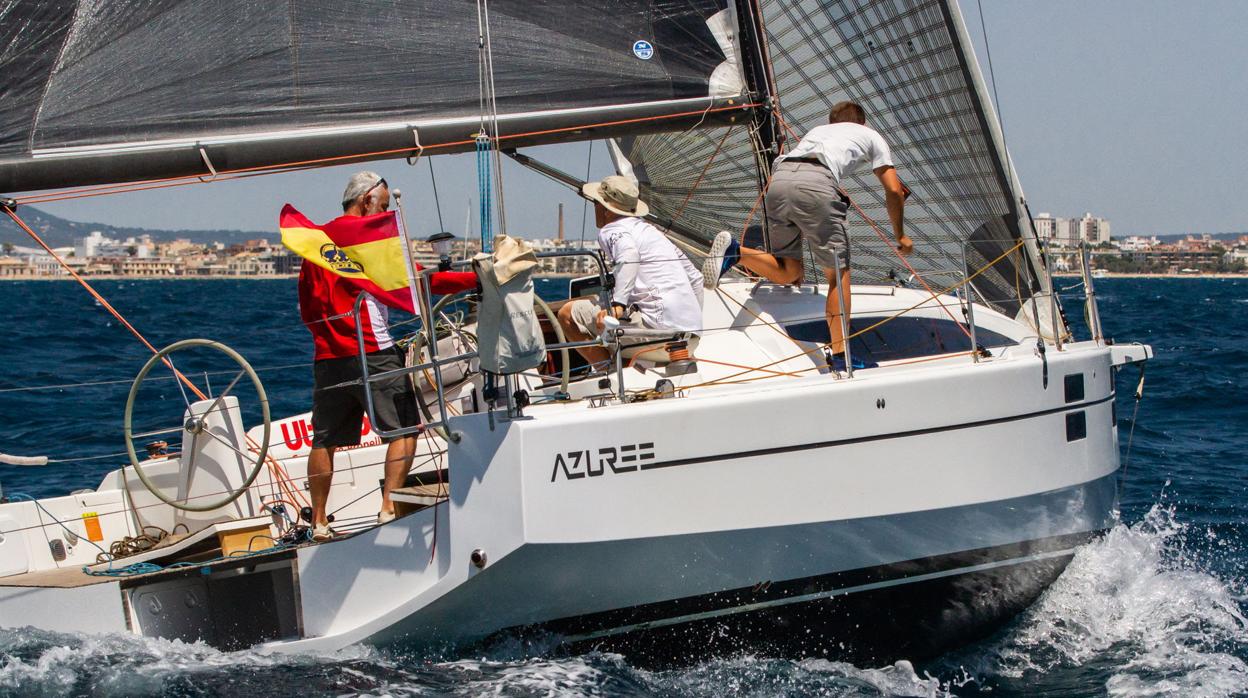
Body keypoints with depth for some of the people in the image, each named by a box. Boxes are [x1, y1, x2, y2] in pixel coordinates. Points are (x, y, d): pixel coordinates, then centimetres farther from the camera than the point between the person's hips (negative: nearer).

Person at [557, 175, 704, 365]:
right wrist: (693, 325, 35)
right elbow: (695, 277, 29)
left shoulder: (611, 230, 1)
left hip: (657, 324, -9)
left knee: (568, 314, -2)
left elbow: (629, 255, -24)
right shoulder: (652, 231, 27)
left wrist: (617, 305, -32)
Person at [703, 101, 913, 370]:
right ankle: (840, 357, 2)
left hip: (777, 179, 5)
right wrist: (900, 237, 38)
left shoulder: (818, 130, 42)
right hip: (815, 183, -5)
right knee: (838, 274, 6)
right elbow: (894, 191, 24)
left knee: (787, 273, 15)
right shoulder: (870, 135, 30)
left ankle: (733, 251, -9)